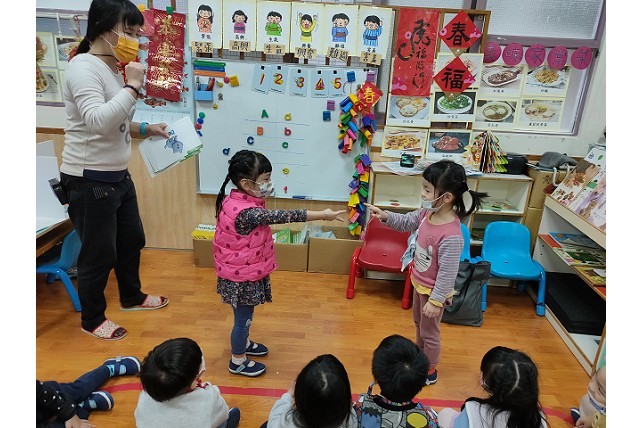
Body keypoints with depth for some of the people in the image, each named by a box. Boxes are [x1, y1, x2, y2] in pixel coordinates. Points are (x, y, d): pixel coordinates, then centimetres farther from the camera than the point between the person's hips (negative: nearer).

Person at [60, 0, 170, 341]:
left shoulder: (112, 68, 11)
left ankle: (131, 297, 44)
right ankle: (93, 319, 28)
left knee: (132, 240, 21)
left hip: (117, 175, 9)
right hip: (89, 180, -9)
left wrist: (146, 129, 6)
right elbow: (98, 121, -31)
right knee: (99, 253, 5)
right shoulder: (83, 67, -17)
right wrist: (133, 86, -24)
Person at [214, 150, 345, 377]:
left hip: (240, 271, 9)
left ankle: (243, 343, 51)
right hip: (242, 276, -9)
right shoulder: (246, 213, -35)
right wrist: (323, 215, -32)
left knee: (245, 315, 28)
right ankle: (238, 361, 32)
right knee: (243, 317, 11)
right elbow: (283, 216, -35)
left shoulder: (235, 200, -4)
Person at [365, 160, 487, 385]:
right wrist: (386, 216, -9)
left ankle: (429, 371, 41)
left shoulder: (451, 236, -37)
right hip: (419, 282, 8)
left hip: (433, 290, -8)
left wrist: (435, 301, -23)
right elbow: (406, 222, 6)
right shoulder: (428, 213, -13)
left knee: (429, 331, 16)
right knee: (418, 322, 31)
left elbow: (448, 274, -30)